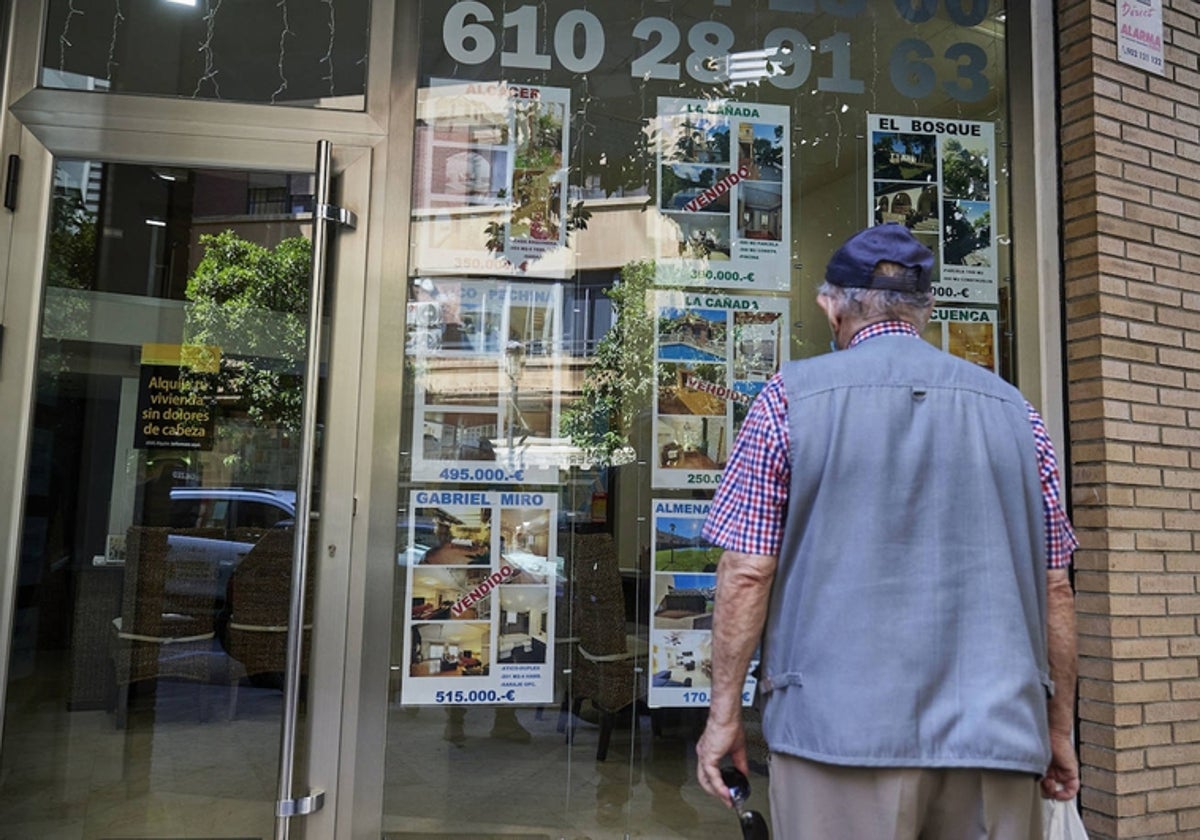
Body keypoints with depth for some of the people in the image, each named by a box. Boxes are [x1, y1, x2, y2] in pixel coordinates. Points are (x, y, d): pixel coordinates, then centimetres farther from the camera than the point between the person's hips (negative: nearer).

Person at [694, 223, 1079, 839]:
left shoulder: (792, 397, -3)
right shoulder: (1012, 409, 7)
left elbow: (747, 573, -7)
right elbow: (1054, 587, 8)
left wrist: (724, 712, 2)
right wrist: (1058, 730, 18)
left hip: (841, 732, -3)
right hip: (997, 736, 4)